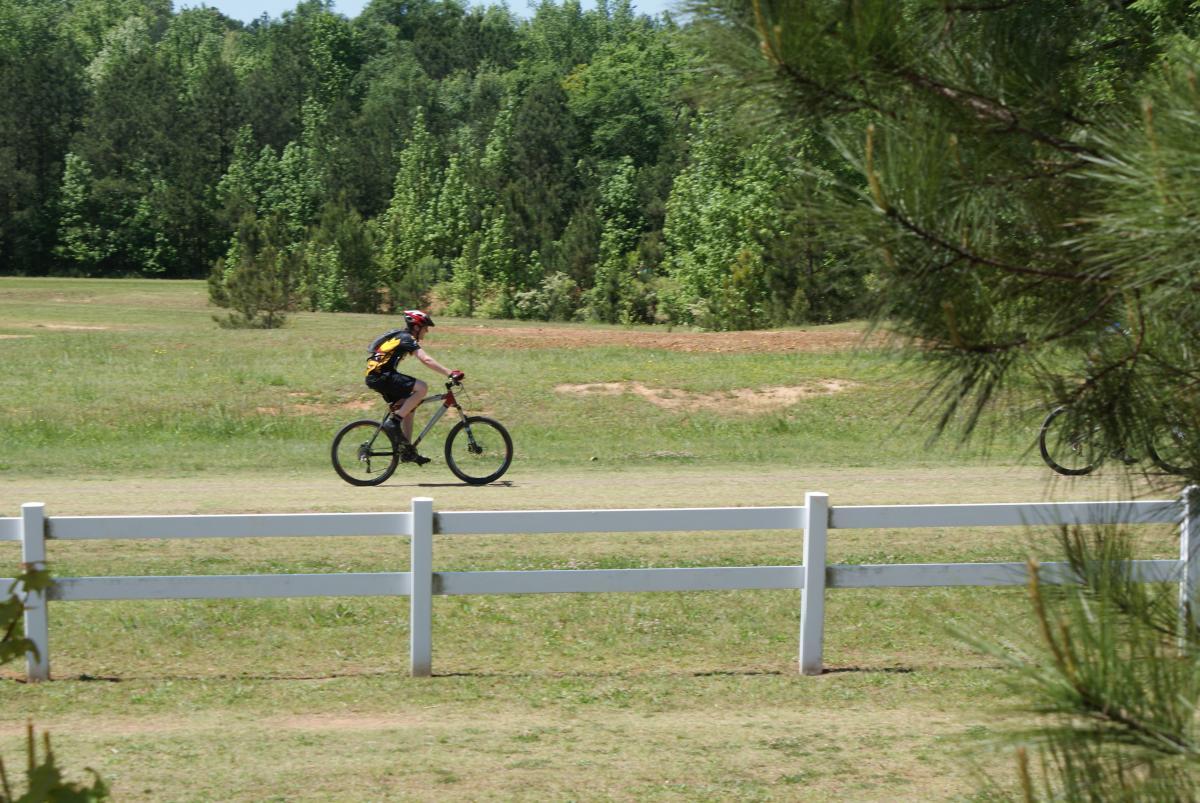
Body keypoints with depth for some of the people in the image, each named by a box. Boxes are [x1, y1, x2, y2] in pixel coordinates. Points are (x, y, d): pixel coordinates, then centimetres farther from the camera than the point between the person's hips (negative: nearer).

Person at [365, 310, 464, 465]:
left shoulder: (400, 336, 19)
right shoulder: (407, 339, -12)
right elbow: (426, 360, -24)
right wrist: (450, 373, -28)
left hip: (376, 377, 10)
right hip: (381, 376, -10)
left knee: (407, 408, 14)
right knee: (422, 388, -19)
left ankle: (407, 451, 15)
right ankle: (393, 422, -16)